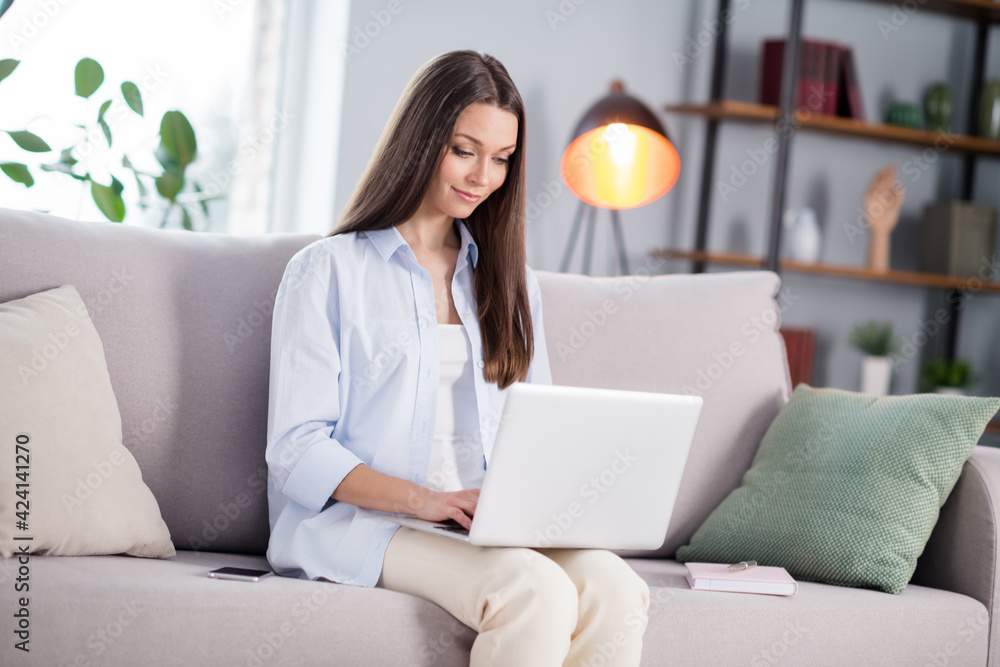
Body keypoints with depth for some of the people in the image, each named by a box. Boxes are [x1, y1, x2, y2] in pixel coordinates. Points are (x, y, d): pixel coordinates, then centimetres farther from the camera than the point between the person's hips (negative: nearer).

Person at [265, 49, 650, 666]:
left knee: (613, 589, -29)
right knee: (536, 592, -34)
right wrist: (422, 499, -19)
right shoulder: (327, 272, 6)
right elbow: (298, 452, -3)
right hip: (358, 521, -5)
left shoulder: (513, 283, 23)